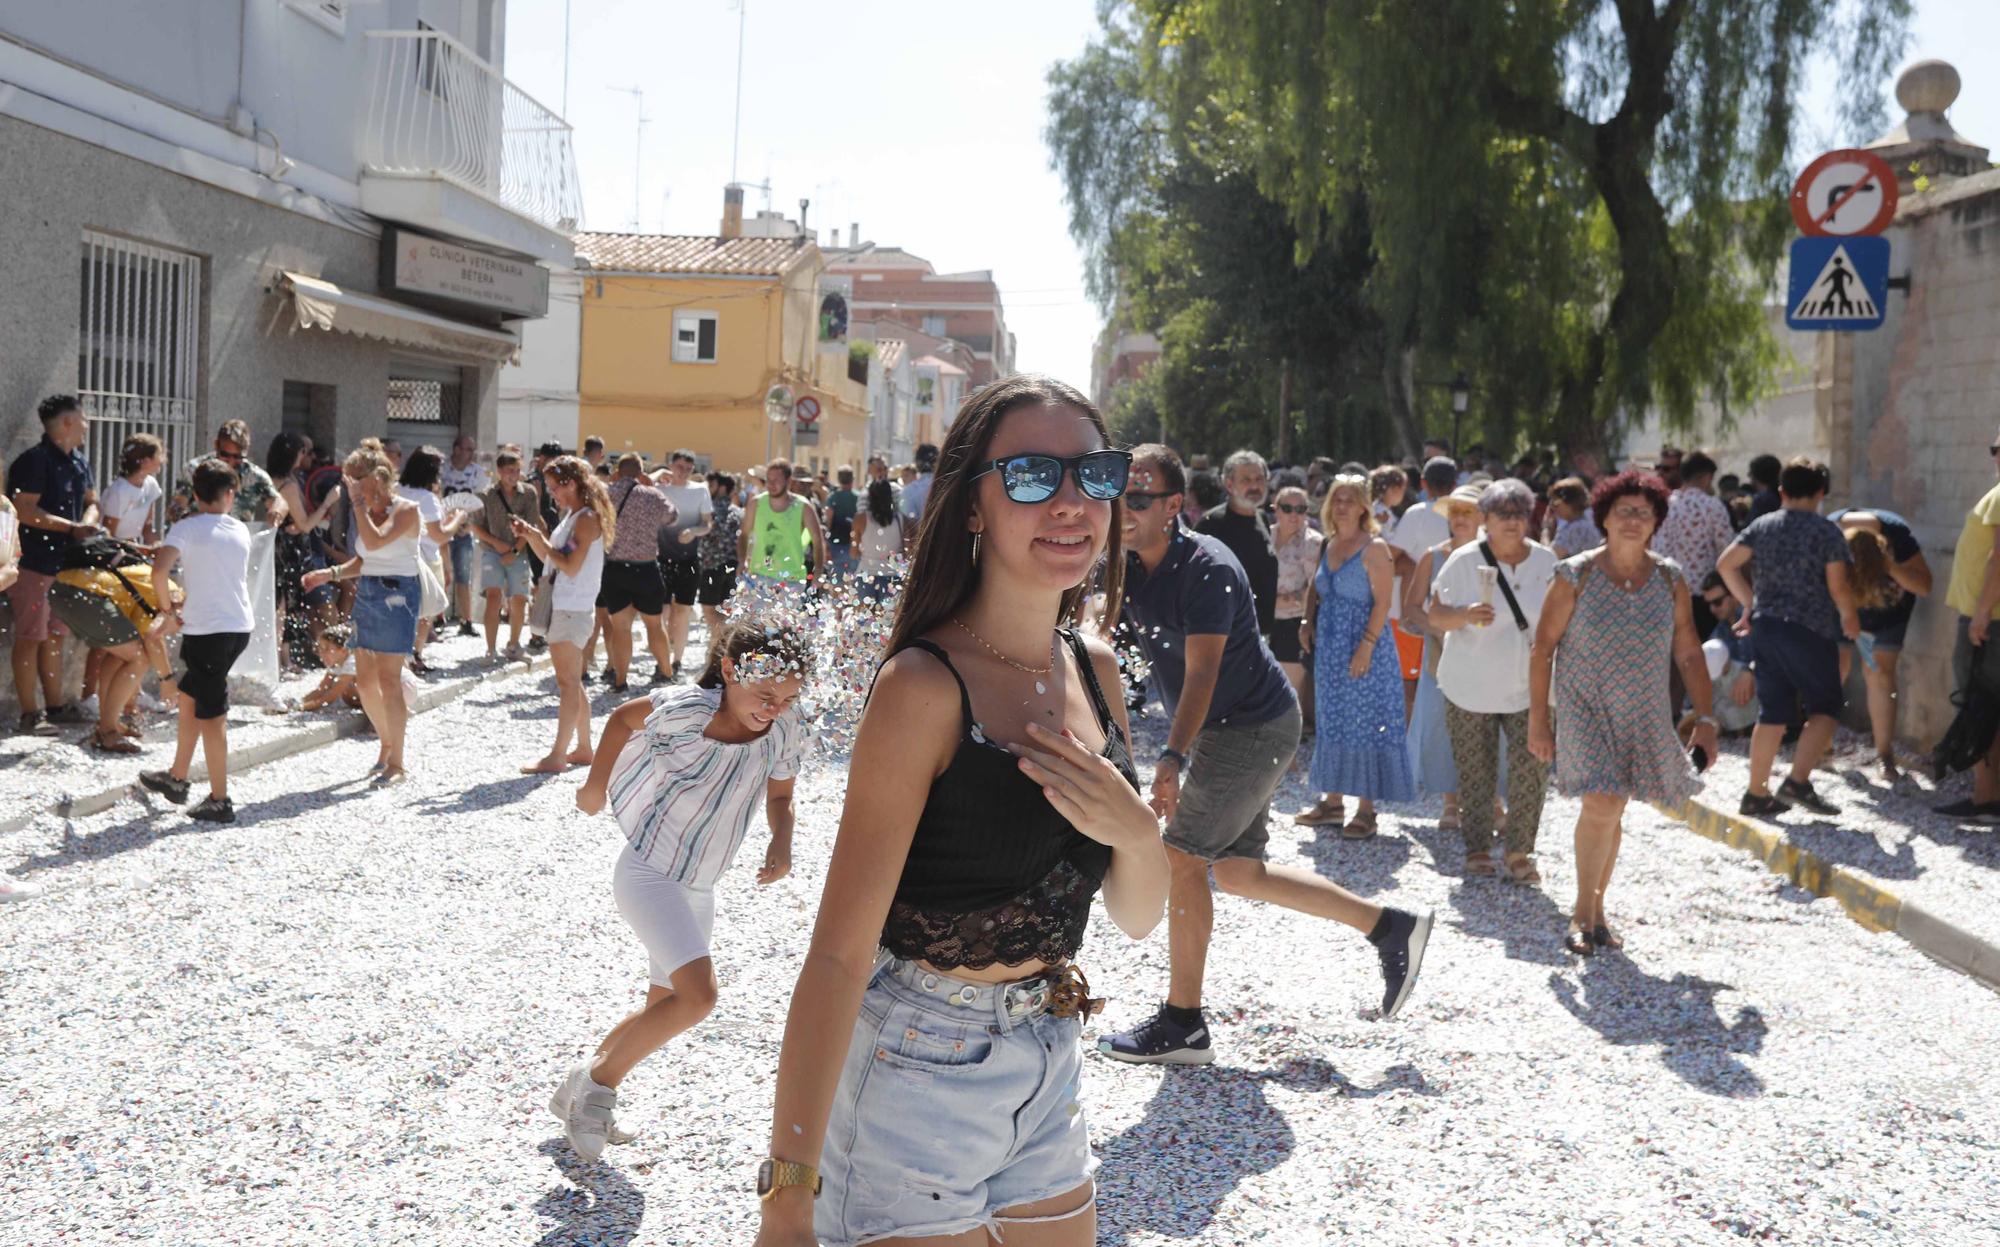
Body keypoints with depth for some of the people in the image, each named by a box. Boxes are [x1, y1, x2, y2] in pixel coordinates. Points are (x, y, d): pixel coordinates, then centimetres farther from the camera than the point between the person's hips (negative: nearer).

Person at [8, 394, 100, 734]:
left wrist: (87, 526, -3)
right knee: (30, 638, -4)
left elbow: (91, 502, 19)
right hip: (33, 563, -8)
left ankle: (55, 706, 23)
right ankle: (29, 714, -1)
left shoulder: (79, 462, 11)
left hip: (65, 562, 9)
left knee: (54, 636, 15)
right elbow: (25, 512, -21)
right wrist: (73, 528, -22)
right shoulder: (34, 461, -15)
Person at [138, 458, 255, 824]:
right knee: (189, 697, 21)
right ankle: (177, 779, 31)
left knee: (211, 714, -1)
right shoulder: (240, 531, 8)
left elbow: (159, 569, -22)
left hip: (206, 630, -6)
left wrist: (166, 603, -5)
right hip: (240, 627, 6)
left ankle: (220, 800, 2)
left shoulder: (186, 527, -8)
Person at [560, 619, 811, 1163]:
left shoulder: (784, 731, -8)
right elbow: (623, 719, -3)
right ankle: (598, 1082, -3)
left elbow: (779, 796, 7)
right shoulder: (685, 709, -22)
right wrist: (596, 784, 4)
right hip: (647, 871, -7)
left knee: (666, 1005, 17)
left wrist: (781, 842, -12)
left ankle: (579, 1095, 34)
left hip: (698, 888, 7)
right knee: (698, 994, -22)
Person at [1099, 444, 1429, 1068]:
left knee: (1181, 859, -9)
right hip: (1226, 731, 9)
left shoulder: (1207, 569, -24)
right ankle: (1390, 928, 21)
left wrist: (1173, 759, -44)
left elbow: (1201, 675, -33)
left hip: (1253, 728, -9)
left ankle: (1181, 1024, 2)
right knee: (1237, 872, 13)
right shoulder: (1126, 563, 2)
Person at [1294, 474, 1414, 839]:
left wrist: (1366, 645, -21)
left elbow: (1383, 601, -15)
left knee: (1366, 722, -3)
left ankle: (1366, 809, 2)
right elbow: (1316, 590, 21)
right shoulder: (1328, 546, 11)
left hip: (1364, 647, -7)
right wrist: (1308, 622, 4)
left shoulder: (1373, 547, -9)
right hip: (1329, 647, 7)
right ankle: (1332, 801, 20)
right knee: (1332, 722, 11)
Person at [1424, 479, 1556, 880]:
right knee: (1475, 772, 6)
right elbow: (1434, 614, -6)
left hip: (1529, 686, 1)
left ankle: (1519, 851, 2)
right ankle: (1477, 849, 20)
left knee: (1532, 767, -10)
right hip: (1470, 687, -1)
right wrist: (1465, 615, -24)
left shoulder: (1545, 560, 2)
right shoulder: (1464, 560, -7)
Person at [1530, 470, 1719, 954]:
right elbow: (1544, 647, -5)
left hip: (1642, 716, 3)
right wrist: (1538, 719, -8)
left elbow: (1690, 653, 5)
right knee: (1603, 805, -16)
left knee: (1610, 811, 10)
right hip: (1585, 708, -3)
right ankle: (1582, 912, 1)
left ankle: (1596, 909, 27)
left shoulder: (1670, 580, 1)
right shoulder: (1576, 576, -9)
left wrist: (1705, 718, -1)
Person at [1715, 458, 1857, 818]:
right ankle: (1798, 782, -9)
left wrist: (1751, 604, 15)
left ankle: (1757, 794, 14)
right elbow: (1838, 586, -12)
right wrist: (1850, 618, 6)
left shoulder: (1762, 525, 6)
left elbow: (1725, 564, 5)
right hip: (1811, 629, -5)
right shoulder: (1826, 530, -7)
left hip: (1766, 626, 5)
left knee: (1772, 712, 12)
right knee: (1824, 707, 6)